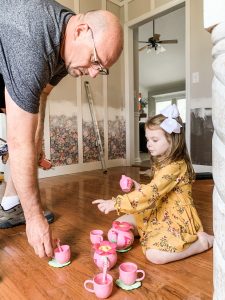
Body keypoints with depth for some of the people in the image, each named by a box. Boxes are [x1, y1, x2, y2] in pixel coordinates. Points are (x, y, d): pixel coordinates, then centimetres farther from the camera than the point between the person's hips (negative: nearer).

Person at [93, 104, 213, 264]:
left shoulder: (175, 166, -26)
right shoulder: (161, 162, 5)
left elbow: (151, 193, -34)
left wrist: (115, 203, -36)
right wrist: (140, 188, -5)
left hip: (178, 220, -8)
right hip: (159, 215, 8)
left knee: (154, 255, -25)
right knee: (120, 223, 4)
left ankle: (202, 241, -3)